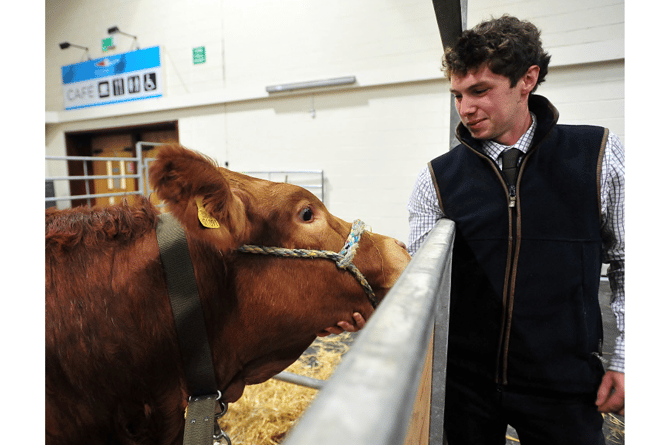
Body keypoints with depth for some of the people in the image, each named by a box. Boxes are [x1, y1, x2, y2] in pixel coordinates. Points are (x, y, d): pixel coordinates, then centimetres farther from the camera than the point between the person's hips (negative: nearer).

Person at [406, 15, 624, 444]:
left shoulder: (599, 155, -5)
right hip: (465, 378, 1)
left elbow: (627, 262, 2)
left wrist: (626, 358, -1)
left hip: (565, 383, 0)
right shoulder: (438, 178, -5)